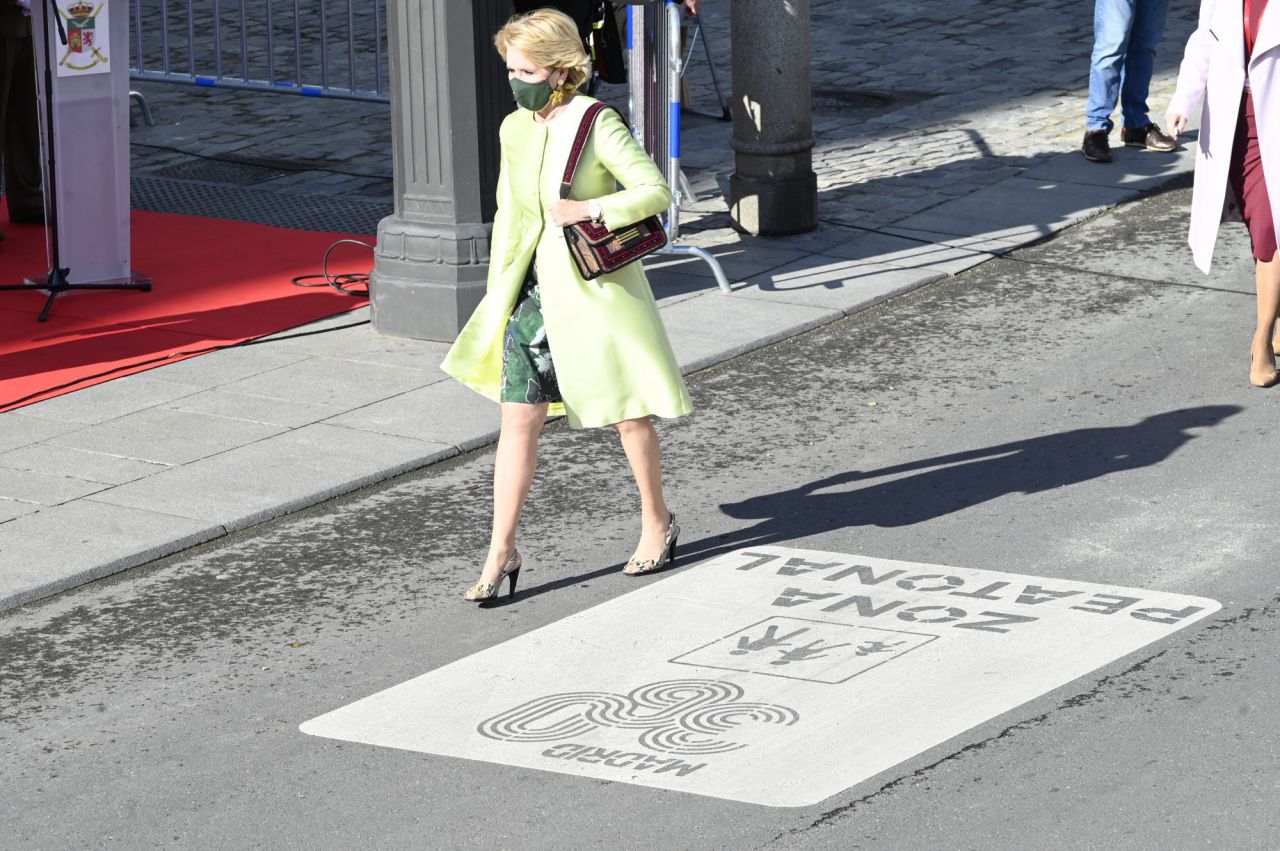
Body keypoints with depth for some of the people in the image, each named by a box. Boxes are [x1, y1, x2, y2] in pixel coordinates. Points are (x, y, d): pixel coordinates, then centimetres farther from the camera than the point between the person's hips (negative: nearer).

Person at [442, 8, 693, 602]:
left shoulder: (598, 124, -14)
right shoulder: (514, 130, 5)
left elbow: (656, 192, -15)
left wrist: (589, 210, -24)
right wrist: (499, 293, 15)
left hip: (598, 287, -5)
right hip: (537, 287, 5)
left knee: (628, 412, 9)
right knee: (518, 417, -3)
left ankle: (657, 522, 30)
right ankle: (501, 552, 0)